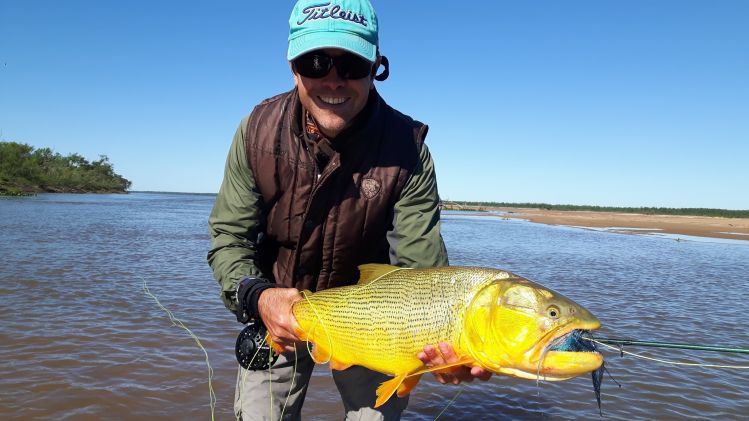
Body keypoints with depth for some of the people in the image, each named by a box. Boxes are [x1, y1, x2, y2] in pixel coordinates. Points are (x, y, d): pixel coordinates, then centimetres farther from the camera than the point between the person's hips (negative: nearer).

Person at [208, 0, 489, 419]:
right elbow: (228, 237, -12)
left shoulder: (406, 148, -24)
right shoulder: (259, 129, -17)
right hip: (278, 313, 2)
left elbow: (423, 270, -25)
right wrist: (257, 297, -32)